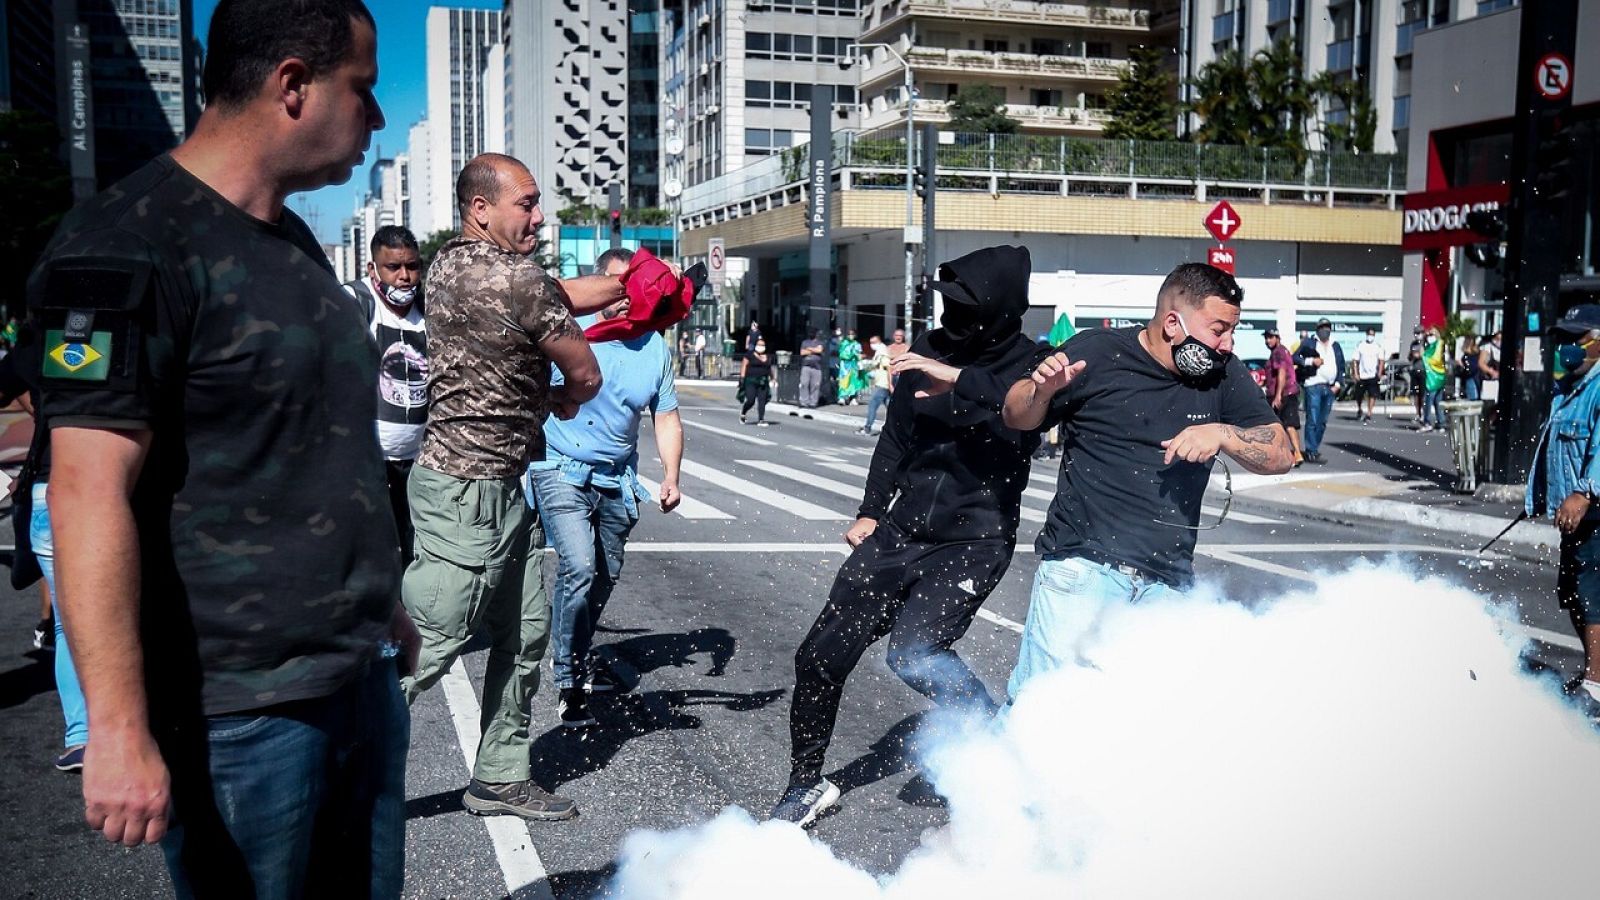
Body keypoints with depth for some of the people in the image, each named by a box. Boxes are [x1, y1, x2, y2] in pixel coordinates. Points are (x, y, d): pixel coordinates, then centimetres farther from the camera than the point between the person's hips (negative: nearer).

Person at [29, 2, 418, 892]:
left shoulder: (295, 242, 13)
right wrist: (119, 730, -24)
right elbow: (91, 493, -21)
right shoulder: (130, 245, -14)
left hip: (362, 677, 8)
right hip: (238, 712, -8)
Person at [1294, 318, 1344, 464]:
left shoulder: (1336, 346, 18)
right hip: (1313, 385, -6)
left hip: (1330, 388, 6)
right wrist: (1311, 361, -15)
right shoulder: (1309, 343, 3)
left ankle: (1314, 448, 22)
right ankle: (1311, 452, -9)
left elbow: (1341, 366, 19)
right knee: (1313, 420, -9)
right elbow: (1295, 358, -3)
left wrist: (1338, 384, 7)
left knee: (1322, 422, 10)